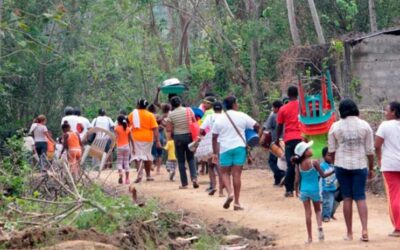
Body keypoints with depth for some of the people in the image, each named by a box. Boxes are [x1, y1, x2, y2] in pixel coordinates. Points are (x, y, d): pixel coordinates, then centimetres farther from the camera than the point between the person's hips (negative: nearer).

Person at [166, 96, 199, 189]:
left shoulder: (171, 114, -8)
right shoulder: (189, 110, -3)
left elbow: (169, 130, -6)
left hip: (178, 137, -2)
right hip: (189, 136, 2)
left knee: (181, 161, 7)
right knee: (191, 158, 14)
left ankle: (184, 184, 7)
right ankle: (194, 178, -7)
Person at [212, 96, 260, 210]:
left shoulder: (219, 119, 2)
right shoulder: (242, 116, -1)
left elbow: (214, 137, 2)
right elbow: (256, 126, 0)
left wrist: (215, 153, 7)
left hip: (225, 149, 0)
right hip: (239, 147, 0)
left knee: (225, 173, 12)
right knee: (237, 174, 2)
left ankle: (230, 193, -14)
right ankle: (237, 202, 1)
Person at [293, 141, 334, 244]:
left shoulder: (298, 165, -3)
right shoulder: (314, 162, -13)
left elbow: (297, 180, -1)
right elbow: (323, 175, -7)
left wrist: (296, 191, 13)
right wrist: (333, 171, 7)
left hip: (304, 190, 2)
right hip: (314, 190, -2)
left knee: (308, 213, 7)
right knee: (318, 210, 17)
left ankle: (310, 237, 8)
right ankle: (320, 226, -11)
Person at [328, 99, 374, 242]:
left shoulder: (335, 126, -1)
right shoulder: (365, 125, -1)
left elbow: (331, 150, 3)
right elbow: (370, 150, 1)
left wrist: (335, 164, 19)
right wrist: (371, 168, 10)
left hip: (342, 165, 0)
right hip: (360, 165, 0)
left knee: (347, 198, 6)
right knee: (360, 197, 3)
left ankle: (349, 233, 8)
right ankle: (364, 230, -13)